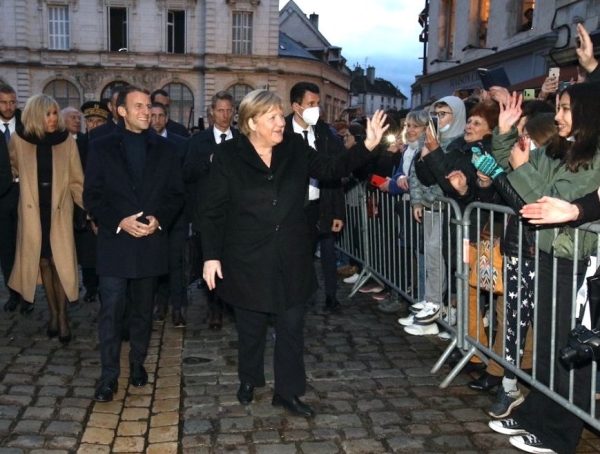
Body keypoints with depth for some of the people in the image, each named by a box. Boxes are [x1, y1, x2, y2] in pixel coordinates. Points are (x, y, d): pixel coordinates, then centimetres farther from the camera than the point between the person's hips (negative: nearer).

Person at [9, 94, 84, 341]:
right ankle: (53, 313, 21)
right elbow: (12, 168, 19)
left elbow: (76, 181, -2)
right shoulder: (19, 140, -3)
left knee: (61, 263, -3)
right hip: (33, 212, 1)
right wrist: (26, 179, 5)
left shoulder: (67, 140, -4)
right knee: (43, 263, 8)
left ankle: (62, 314, 11)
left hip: (59, 211, -1)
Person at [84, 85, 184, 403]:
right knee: (111, 311, -3)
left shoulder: (163, 148, 7)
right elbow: (92, 196, -2)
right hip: (114, 243, -2)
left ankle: (138, 364, 29)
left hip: (151, 242, 2)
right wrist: (120, 222, -16)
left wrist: (159, 220, -12)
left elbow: (176, 194, 5)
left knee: (142, 310, 13)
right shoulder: (101, 147, 2)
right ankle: (109, 376, 8)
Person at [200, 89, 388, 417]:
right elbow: (213, 211, -7)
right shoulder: (228, 156, -9)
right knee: (251, 327, 14)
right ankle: (248, 380, 38)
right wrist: (211, 256, -10)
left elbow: (331, 169, 0)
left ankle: (288, 391, 23)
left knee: (291, 326, 9)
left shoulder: (296, 148, 0)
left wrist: (367, 146, -14)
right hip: (247, 259, -2)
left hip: (292, 258, 3)